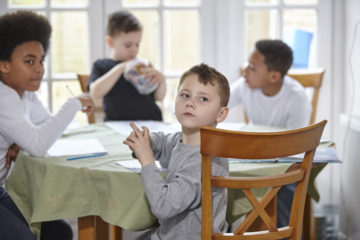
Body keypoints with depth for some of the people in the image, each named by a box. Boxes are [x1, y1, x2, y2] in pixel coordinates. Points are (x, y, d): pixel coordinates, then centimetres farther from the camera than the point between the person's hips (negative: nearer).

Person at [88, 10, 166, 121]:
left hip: (150, 121, 2)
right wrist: (120, 68, -8)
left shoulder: (143, 65, 17)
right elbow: (95, 93, -7)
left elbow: (159, 98, 15)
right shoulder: (101, 66, 11)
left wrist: (161, 80, -6)